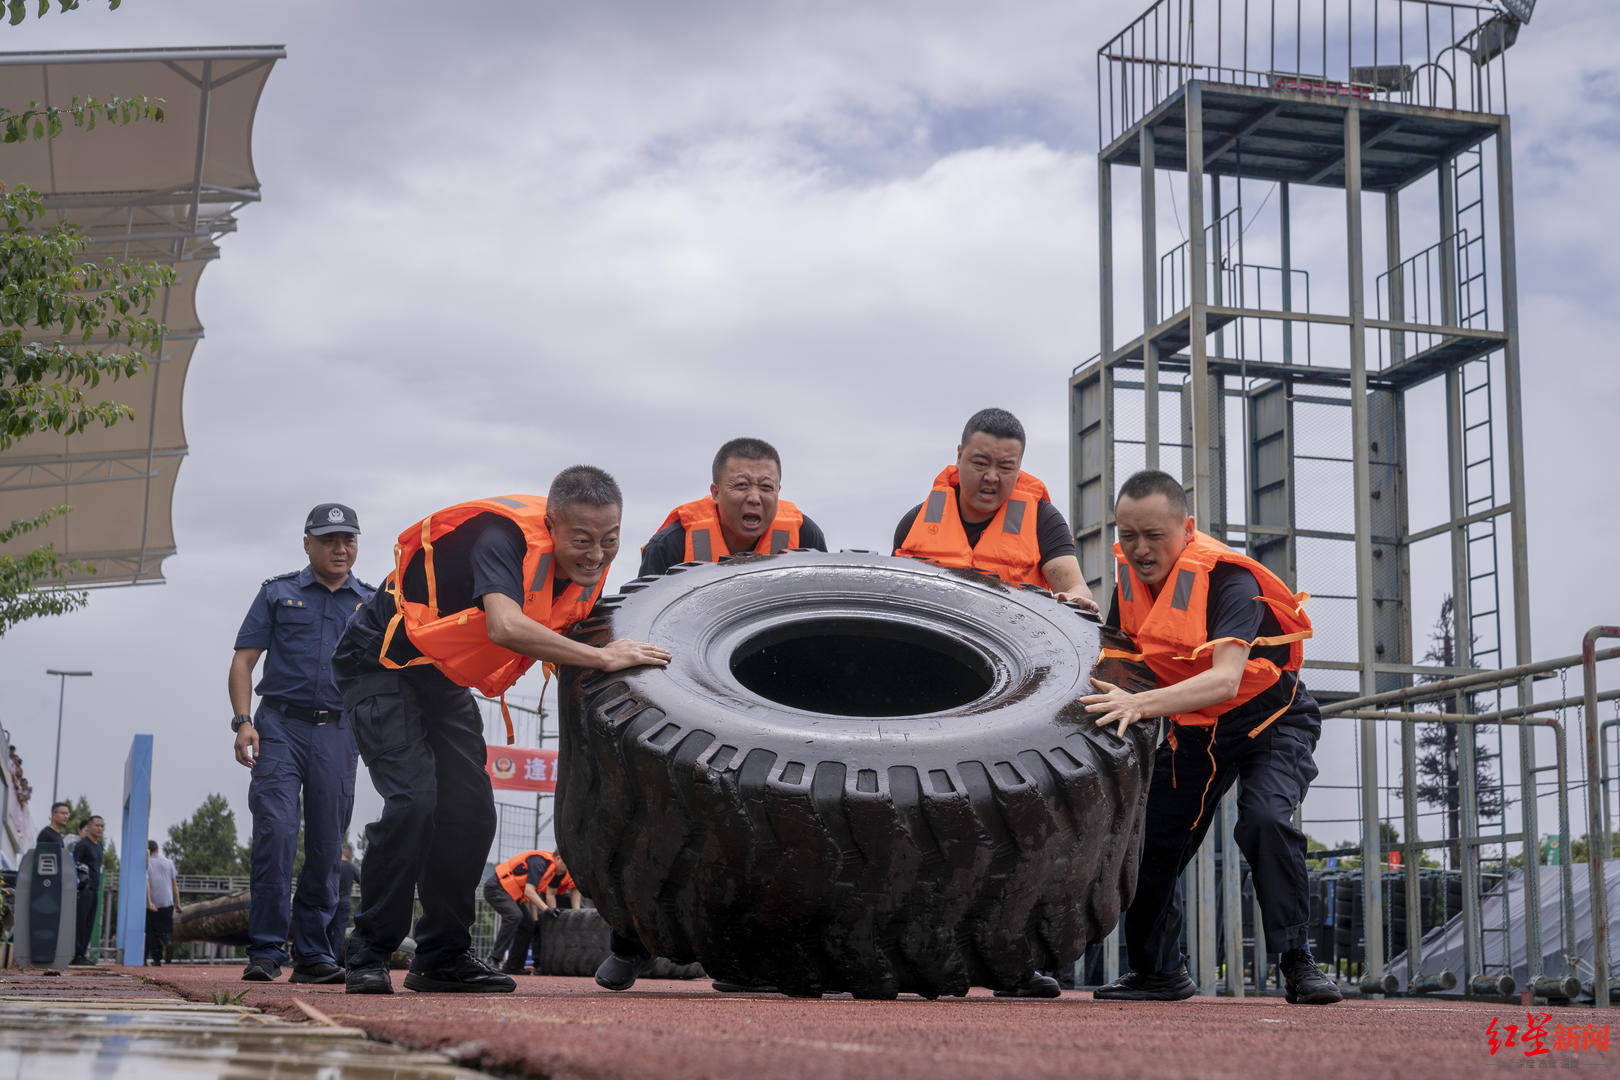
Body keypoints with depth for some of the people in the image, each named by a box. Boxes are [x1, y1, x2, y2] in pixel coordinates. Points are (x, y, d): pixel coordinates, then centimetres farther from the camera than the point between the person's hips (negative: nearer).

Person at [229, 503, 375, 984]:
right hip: (281, 725, -2)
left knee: (326, 845, 2)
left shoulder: (372, 603, 15)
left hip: (339, 732, 2)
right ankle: (266, 950, -11)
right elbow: (243, 659, 7)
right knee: (275, 832, -14)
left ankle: (312, 954, 10)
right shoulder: (278, 593, 11)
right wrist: (243, 721, -6)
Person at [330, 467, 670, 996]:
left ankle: (443, 957, 14)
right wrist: (603, 658, -42)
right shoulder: (504, 535, -32)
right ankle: (369, 953, -7)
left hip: (443, 677, 8)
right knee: (413, 799, -20)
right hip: (381, 661, -8)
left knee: (471, 810, 2)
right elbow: (505, 626, -47)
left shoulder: (589, 561, -6)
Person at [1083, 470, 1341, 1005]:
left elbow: (1225, 678, -44)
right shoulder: (1131, 574, -9)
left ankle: (1297, 962, -17)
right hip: (1194, 727, 6)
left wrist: (1140, 704, -56)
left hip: (1270, 719, -6)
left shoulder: (1226, 578, -30)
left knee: (1265, 819, -30)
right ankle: (1159, 970, 23)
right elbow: (1119, 657, 3)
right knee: (1153, 837, 2)